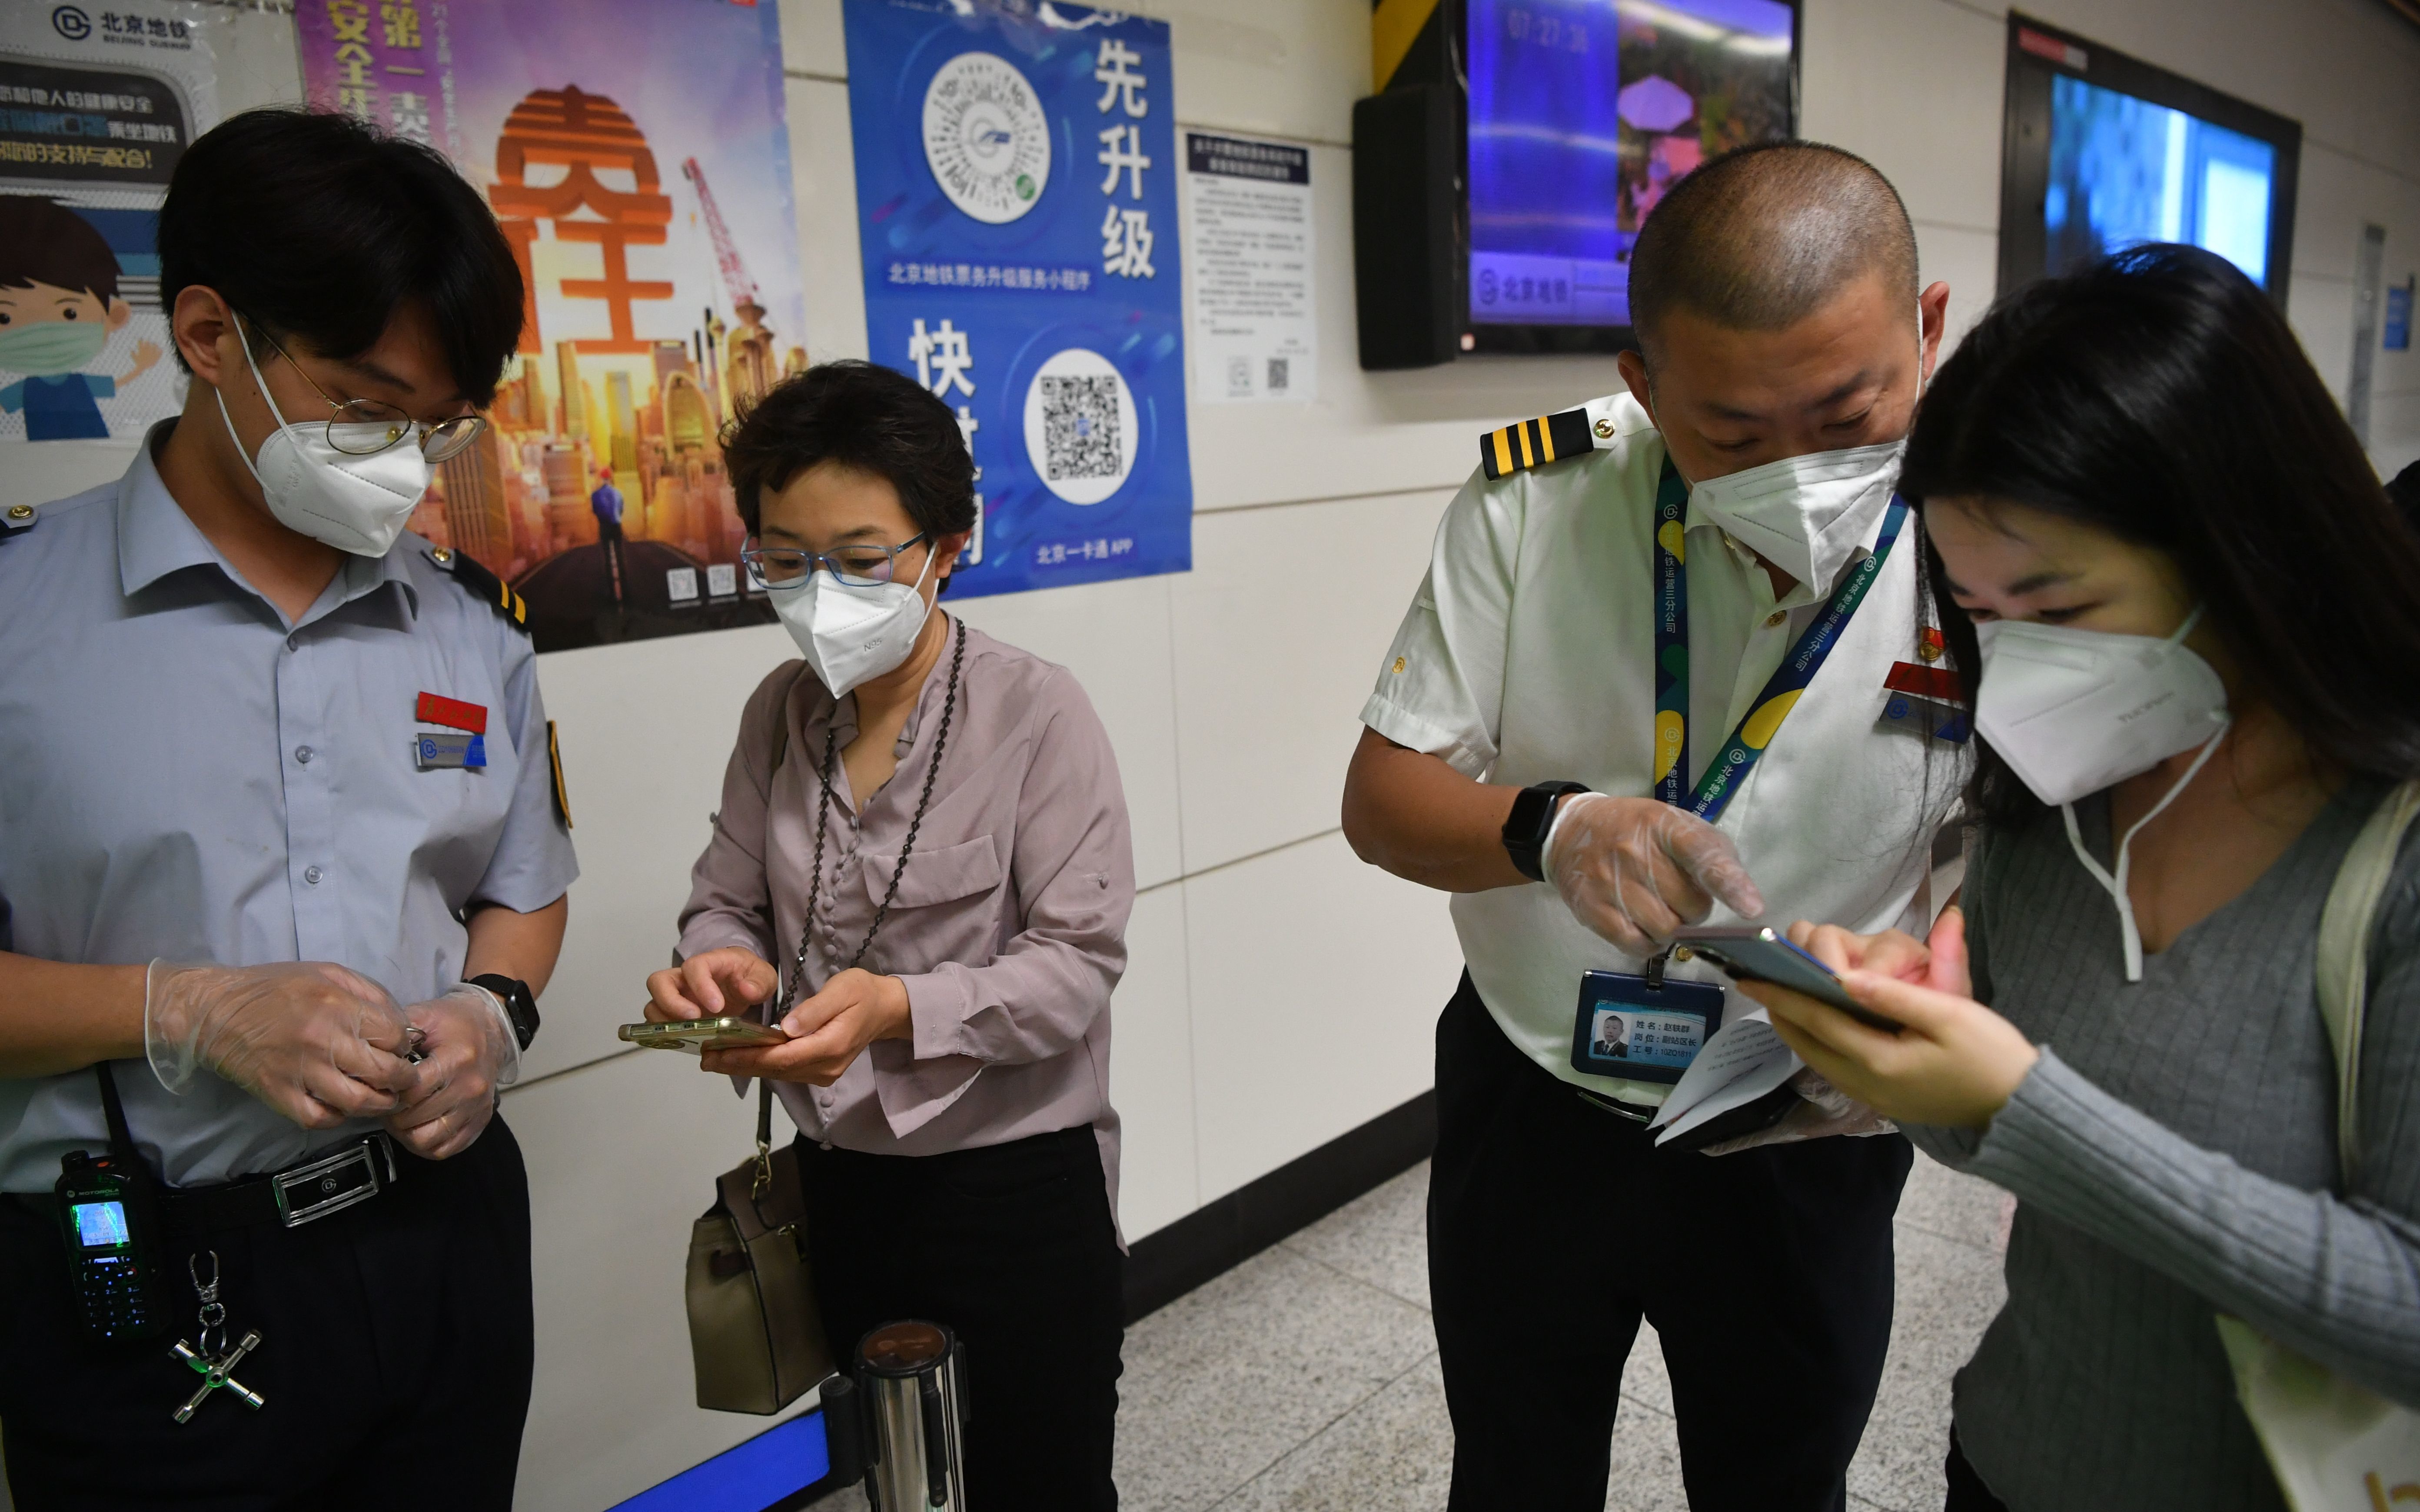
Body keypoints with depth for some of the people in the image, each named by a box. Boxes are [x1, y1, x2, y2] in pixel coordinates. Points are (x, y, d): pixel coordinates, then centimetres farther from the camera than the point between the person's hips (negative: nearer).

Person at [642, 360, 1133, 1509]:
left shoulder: (1033, 711, -15)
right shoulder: (783, 710, 0)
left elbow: (1077, 961, -17)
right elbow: (728, 900, 7)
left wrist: (903, 1008, -31)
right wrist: (720, 962, -15)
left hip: (1013, 1179, -5)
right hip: (844, 1183, 5)